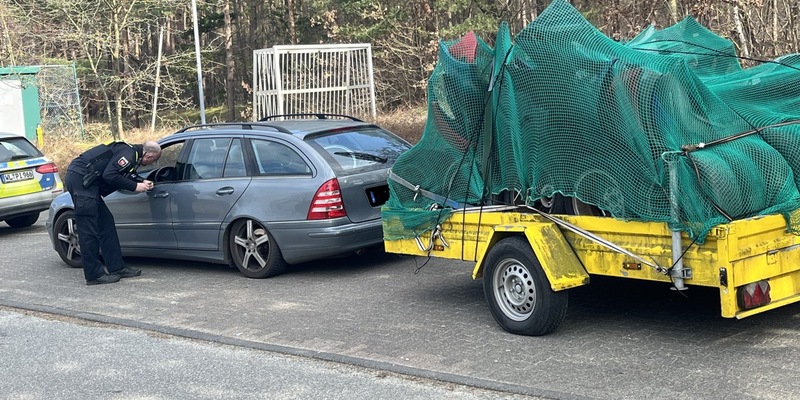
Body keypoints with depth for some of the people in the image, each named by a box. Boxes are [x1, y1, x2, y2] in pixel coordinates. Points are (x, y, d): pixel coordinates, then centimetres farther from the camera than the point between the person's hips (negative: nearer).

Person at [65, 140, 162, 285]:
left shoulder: (130, 151, 16)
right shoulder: (128, 154, -14)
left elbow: (124, 175, 25)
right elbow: (109, 175, -22)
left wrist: (141, 182, 11)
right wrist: (135, 186, -13)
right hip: (80, 178, -11)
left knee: (106, 222, 13)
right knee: (88, 229, -6)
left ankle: (116, 267, 17)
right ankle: (94, 275, -2)